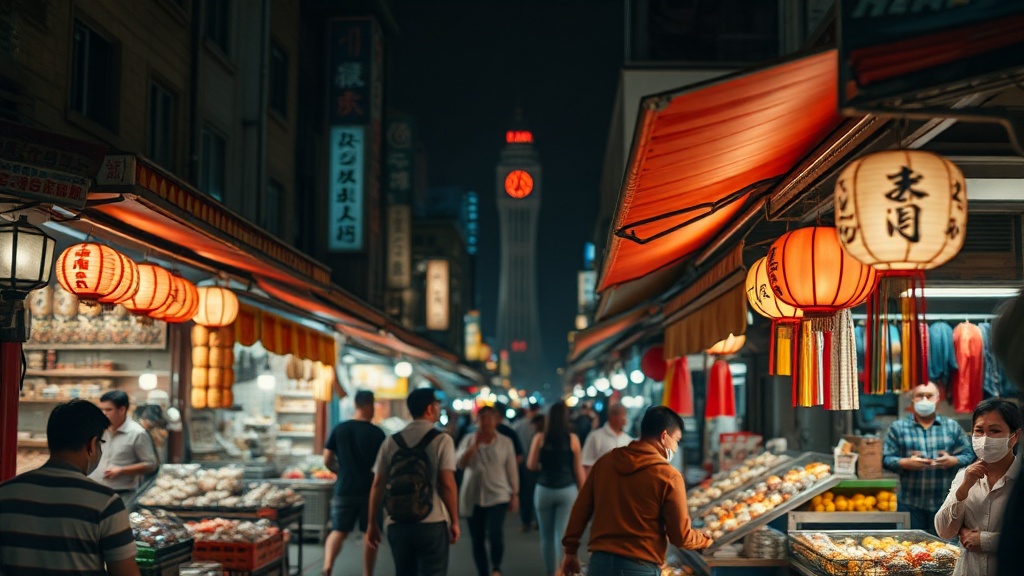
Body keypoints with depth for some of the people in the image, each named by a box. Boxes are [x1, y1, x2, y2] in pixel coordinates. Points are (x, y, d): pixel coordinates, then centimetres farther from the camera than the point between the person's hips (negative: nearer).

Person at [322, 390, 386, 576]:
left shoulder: (339, 429, 1)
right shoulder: (377, 433, -8)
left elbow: (327, 461, 3)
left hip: (344, 489, 2)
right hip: (370, 490, -2)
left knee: (338, 531, 7)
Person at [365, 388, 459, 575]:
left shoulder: (391, 441, 6)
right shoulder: (442, 440, -5)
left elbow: (378, 485, 5)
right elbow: (447, 484, -11)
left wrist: (373, 524, 12)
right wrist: (454, 521, -2)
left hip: (397, 523, 4)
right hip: (432, 523, -4)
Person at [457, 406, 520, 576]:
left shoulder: (505, 442, 3)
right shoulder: (469, 440, 5)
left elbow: (512, 470, 6)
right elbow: (460, 463, -8)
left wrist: (515, 494, 4)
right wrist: (475, 444, -16)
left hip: (497, 496, -2)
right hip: (473, 498, 2)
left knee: (495, 533, -19)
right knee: (477, 540, 4)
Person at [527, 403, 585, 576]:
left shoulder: (540, 438, -3)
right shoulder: (572, 439, -4)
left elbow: (531, 465, -2)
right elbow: (578, 469, 0)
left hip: (544, 489, 1)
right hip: (567, 490, -1)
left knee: (547, 536, 14)